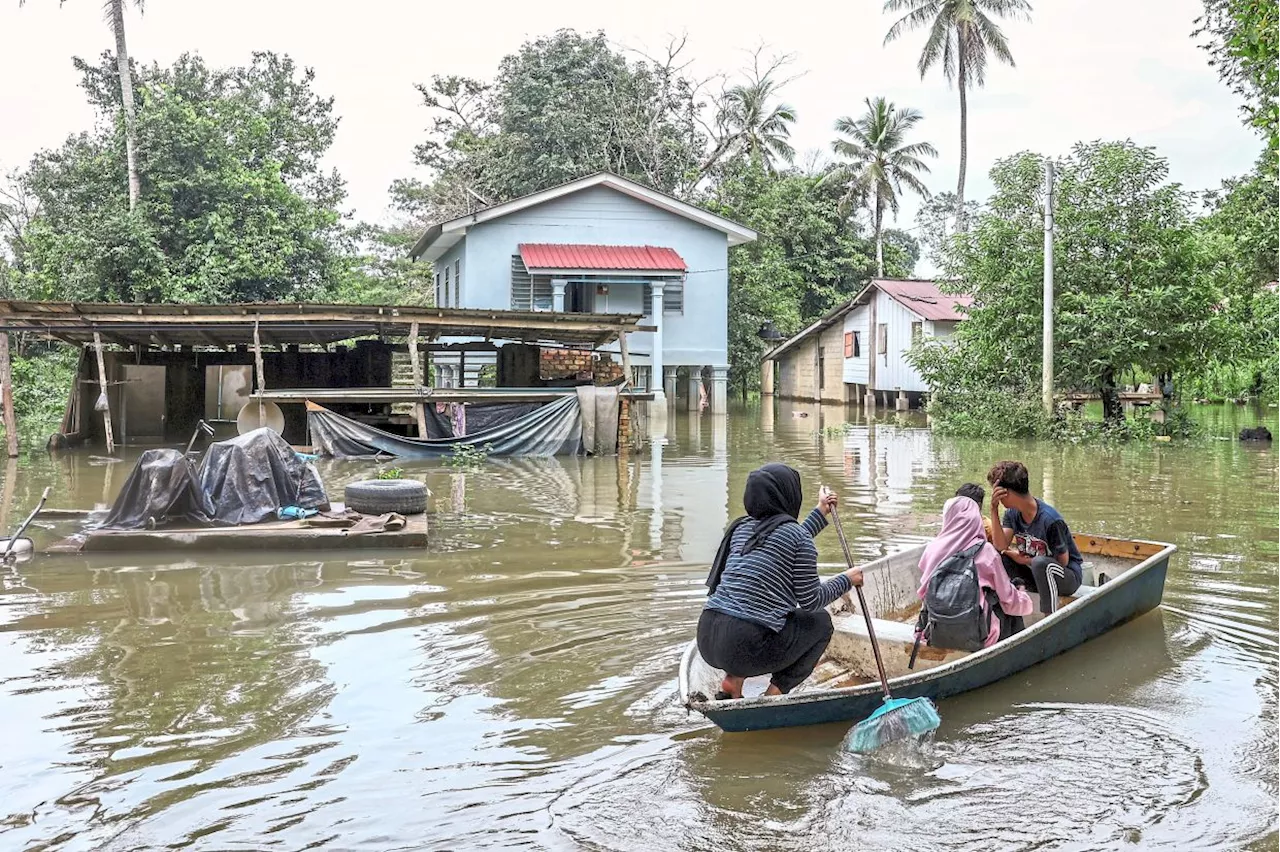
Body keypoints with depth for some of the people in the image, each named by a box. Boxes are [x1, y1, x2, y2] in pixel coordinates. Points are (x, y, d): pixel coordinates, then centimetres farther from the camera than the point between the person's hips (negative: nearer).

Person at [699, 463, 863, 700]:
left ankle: (733, 679, 16)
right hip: (746, 648, -6)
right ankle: (777, 690, 6)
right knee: (820, 621, 19)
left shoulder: (742, 528, 15)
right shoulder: (797, 535, -4)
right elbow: (810, 600, 0)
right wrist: (846, 580, 17)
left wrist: (821, 513, 43)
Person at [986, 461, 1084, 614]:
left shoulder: (1050, 519, -25)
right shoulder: (1012, 513, -4)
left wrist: (1024, 560, -13)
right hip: (1036, 574, 7)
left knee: (1040, 563, -38)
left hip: (1068, 577, -7)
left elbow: (1062, 561, -18)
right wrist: (994, 510, -22)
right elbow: (1001, 546, -15)